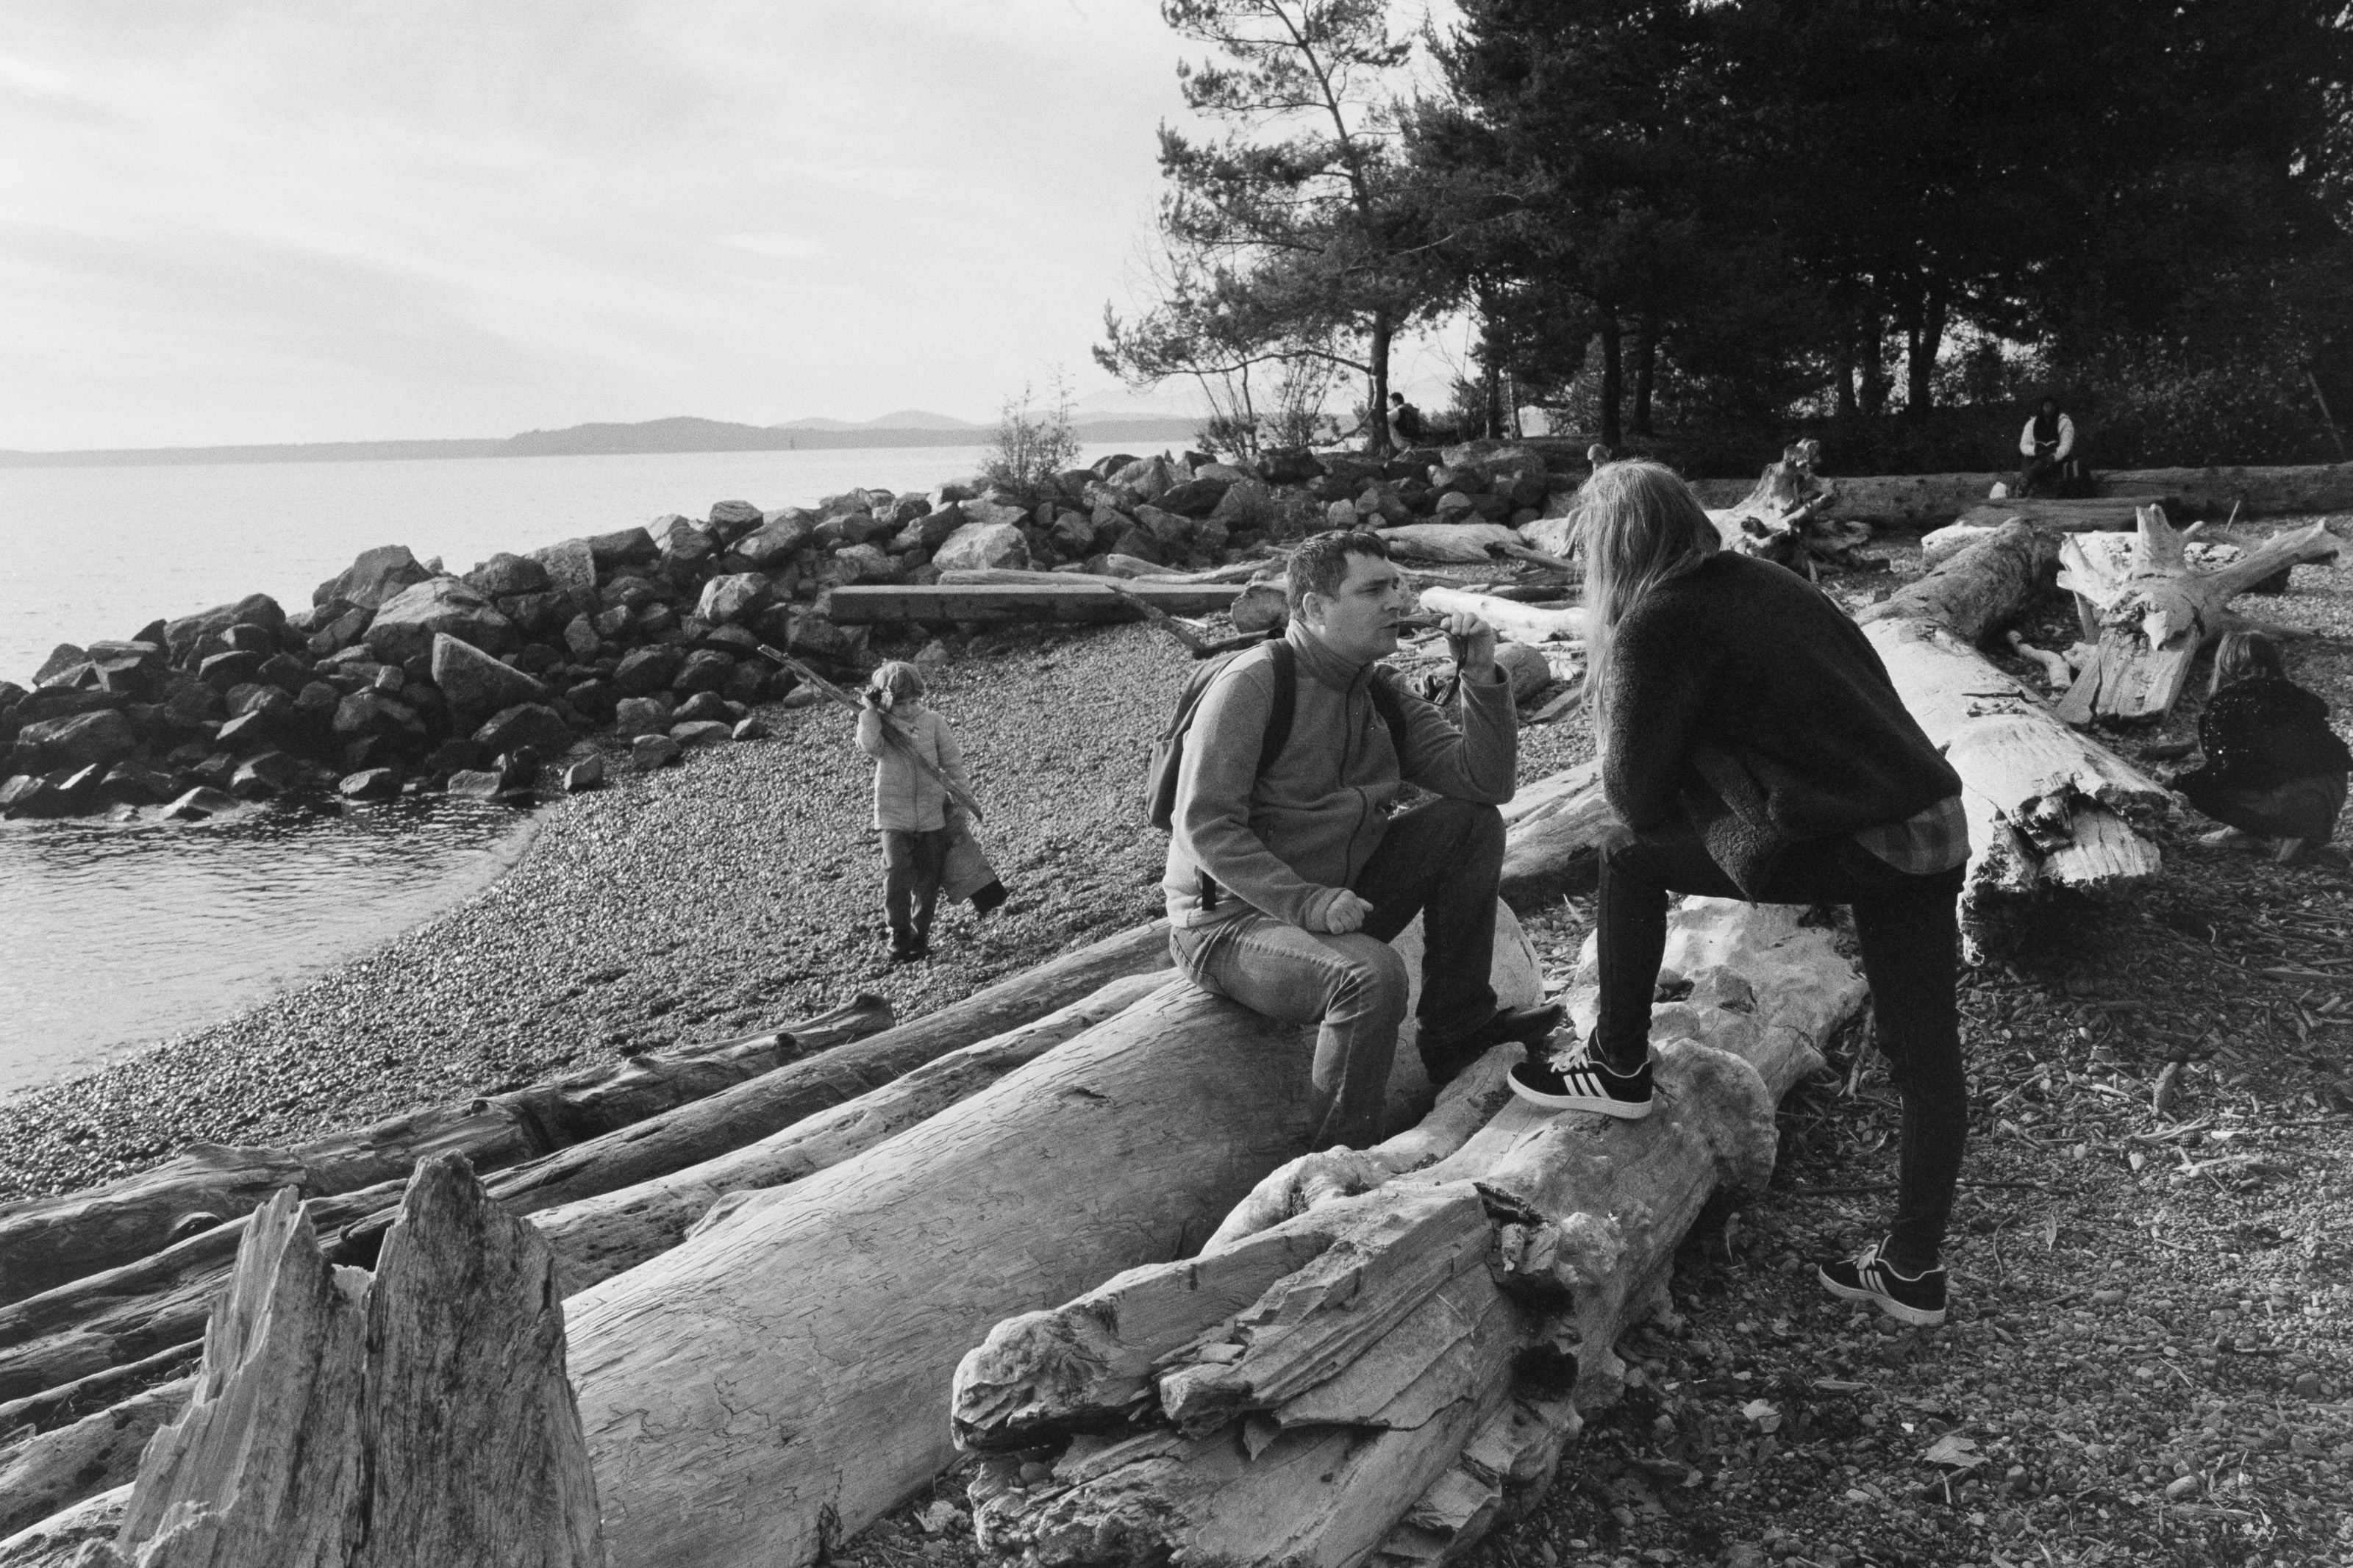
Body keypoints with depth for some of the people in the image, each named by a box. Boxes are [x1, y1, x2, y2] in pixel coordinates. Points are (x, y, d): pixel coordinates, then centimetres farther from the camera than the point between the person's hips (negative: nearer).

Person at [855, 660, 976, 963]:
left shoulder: (934, 723, -1)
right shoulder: (879, 725, -2)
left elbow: (953, 762, 5)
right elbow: (870, 745, -25)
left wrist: (962, 798, 2)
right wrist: (869, 710, -20)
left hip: (932, 815, 2)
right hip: (894, 816, -2)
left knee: (928, 880, 8)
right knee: (897, 875, -14)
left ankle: (920, 936, 22)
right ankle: (900, 937, 1)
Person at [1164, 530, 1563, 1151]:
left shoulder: (1381, 693, 6)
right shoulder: (1253, 685, -16)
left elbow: (1485, 784, 0)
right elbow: (1205, 826, -22)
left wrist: (1483, 679, -14)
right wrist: (1309, 903, -30)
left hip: (1337, 899, 8)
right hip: (1232, 921, -7)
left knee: (1472, 822, -3)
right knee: (1373, 974, -34)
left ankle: (1456, 1024, 5)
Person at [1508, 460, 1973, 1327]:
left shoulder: (1654, 626, -6)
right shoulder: (1769, 581, 16)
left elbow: (1639, 795, 0)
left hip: (1850, 839, -8)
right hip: (1937, 823, 8)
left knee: (1631, 858, 8)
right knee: (1927, 1055, 13)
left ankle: (1619, 1069, 19)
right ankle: (1913, 1270, 25)